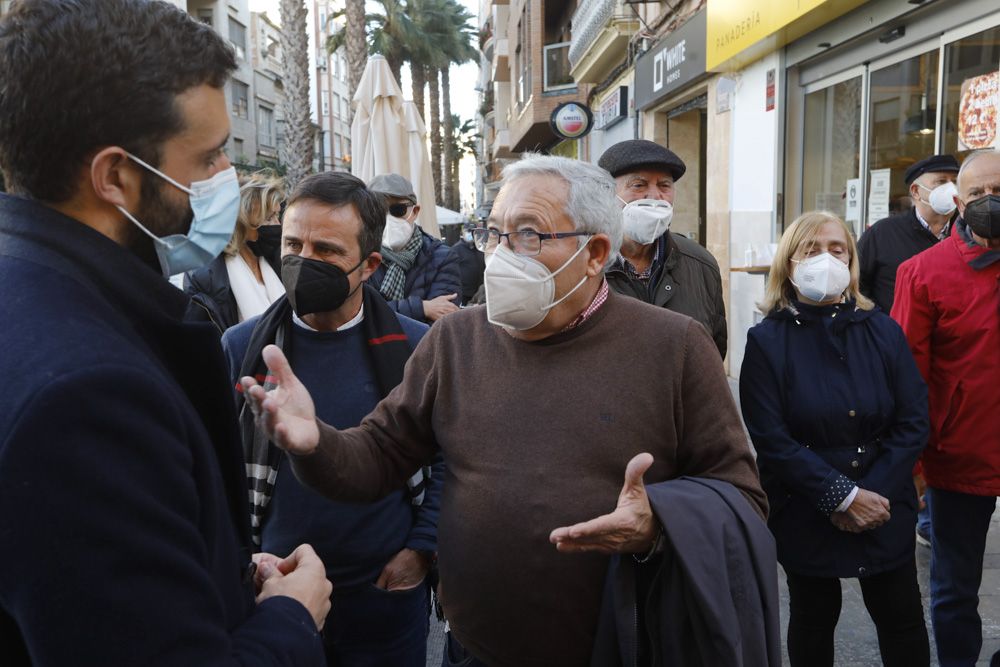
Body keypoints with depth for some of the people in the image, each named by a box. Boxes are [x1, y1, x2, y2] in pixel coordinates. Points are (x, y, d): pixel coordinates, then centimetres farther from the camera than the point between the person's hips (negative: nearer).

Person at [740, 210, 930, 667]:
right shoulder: (767, 341, -10)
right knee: (814, 618, 15)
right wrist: (843, 497, -18)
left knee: (902, 618, 14)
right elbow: (771, 439, -14)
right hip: (805, 515, -2)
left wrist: (875, 494, -13)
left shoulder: (883, 331, -1)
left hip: (885, 510, 2)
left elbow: (913, 422, -3)